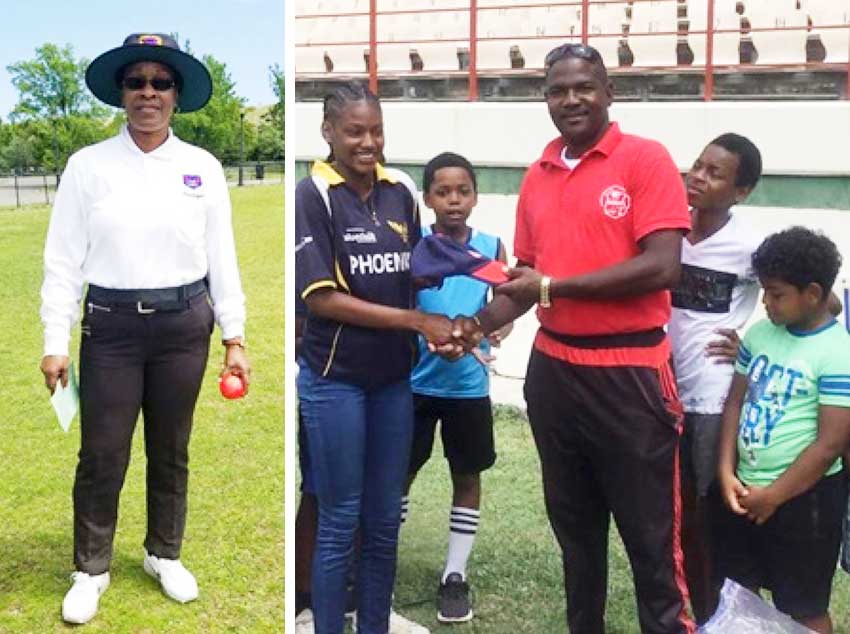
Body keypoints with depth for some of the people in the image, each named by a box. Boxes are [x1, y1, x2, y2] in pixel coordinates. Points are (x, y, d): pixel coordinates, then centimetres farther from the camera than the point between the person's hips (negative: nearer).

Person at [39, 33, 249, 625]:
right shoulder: (88, 165, -3)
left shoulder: (203, 168, 1)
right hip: (112, 325, -1)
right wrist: (55, 343, -5)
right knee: (102, 455, 4)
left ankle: (165, 554, 34)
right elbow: (64, 259, -2)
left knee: (171, 450, 14)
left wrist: (234, 337, 2)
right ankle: (92, 569, 23)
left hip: (184, 325, 1)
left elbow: (222, 257, 4)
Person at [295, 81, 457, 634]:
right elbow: (321, 298, -16)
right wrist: (418, 320, -18)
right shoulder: (312, 196, -11)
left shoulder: (402, 190, 5)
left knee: (385, 520, 13)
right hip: (335, 379, -5)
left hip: (394, 376, 5)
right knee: (340, 522, 4)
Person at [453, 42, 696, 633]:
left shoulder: (646, 159, -7)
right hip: (552, 371, 6)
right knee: (573, 523, 18)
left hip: (629, 373, -6)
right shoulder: (537, 175, 10)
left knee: (650, 532, 3)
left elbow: (661, 268, -17)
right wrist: (477, 325, 0)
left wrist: (553, 287, -16)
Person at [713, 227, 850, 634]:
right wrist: (726, 472, -5)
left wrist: (772, 496, -14)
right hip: (743, 487, 7)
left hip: (803, 496, -7)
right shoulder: (759, 333, 2)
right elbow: (735, 401, 6)